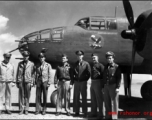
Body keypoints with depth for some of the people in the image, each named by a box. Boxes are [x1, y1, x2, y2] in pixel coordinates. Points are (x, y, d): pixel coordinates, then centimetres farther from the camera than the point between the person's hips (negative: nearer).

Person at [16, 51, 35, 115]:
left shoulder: (31, 64, 5)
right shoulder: (20, 63, 11)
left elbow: (33, 74, 4)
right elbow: (17, 73, 12)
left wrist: (32, 82, -3)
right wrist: (17, 82, 7)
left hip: (28, 81, -1)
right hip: (21, 81, 1)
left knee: (27, 96, 1)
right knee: (21, 96, 1)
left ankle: (26, 110, 9)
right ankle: (21, 109, 7)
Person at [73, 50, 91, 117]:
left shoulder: (86, 64, 0)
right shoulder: (75, 64, 10)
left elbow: (89, 73, 2)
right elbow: (73, 72, 17)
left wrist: (85, 79, -2)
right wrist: (73, 79, 6)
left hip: (83, 82, -3)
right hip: (76, 82, 3)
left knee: (84, 97, -1)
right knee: (76, 97, 2)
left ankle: (85, 112, 4)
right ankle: (76, 111, 9)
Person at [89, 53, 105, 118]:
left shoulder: (100, 65, -9)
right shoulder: (92, 65, 15)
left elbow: (103, 75, -14)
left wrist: (103, 85, -18)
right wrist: (91, 83, 15)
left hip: (98, 82, -8)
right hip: (92, 82, 8)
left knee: (99, 99, -4)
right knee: (93, 99, 13)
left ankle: (101, 114, 3)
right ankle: (94, 113, 21)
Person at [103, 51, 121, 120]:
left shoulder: (116, 67, -4)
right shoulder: (106, 67, 15)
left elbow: (119, 78, -9)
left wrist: (117, 87, -16)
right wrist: (103, 87, 13)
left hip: (113, 86, -6)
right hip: (106, 86, 6)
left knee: (114, 102, -3)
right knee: (107, 102, 10)